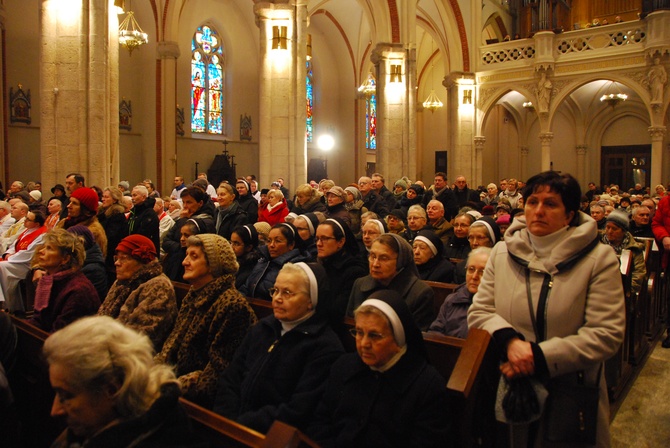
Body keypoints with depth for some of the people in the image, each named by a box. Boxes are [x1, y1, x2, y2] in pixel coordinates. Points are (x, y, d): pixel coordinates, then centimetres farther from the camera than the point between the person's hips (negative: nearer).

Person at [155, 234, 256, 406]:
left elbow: (219, 366, -16)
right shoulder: (192, 297, 11)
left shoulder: (233, 305, -17)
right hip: (178, 376, 8)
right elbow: (173, 343, 13)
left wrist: (181, 386, -17)